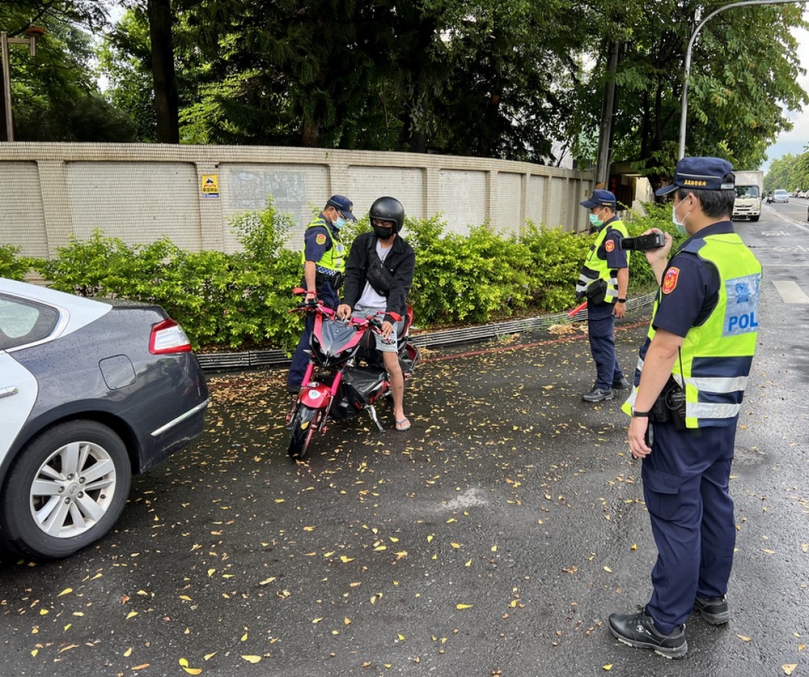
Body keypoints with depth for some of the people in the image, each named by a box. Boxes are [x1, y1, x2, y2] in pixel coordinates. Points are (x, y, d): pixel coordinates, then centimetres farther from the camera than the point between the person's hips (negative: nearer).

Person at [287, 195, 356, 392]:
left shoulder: (329, 229, 16)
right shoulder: (319, 230, -17)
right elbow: (310, 261, -29)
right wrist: (311, 292, -38)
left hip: (330, 289, 10)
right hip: (320, 288, -10)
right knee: (313, 334, -8)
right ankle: (295, 380, -2)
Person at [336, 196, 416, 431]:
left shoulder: (405, 253, 0)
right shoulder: (362, 243, 6)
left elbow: (399, 287, -11)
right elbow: (352, 275, -4)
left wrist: (390, 317, -26)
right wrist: (347, 302, -23)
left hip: (386, 312, -3)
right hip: (359, 309, 3)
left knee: (391, 362, -13)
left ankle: (399, 410, 4)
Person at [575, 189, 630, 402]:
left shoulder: (613, 234, -19)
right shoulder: (609, 230, 13)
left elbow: (622, 269, -24)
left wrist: (621, 300, -26)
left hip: (603, 298, -10)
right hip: (600, 296, 10)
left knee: (601, 341, -2)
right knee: (602, 339, 20)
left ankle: (604, 388, 9)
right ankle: (616, 378, 32)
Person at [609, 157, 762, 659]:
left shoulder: (693, 262, -22)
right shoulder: (745, 257, 7)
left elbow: (665, 345, -24)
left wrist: (640, 413, -21)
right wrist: (661, 268, 16)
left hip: (683, 414, -9)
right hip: (726, 409, 9)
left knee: (676, 514, 2)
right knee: (714, 500, 21)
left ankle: (666, 627, 16)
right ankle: (712, 596, 40)